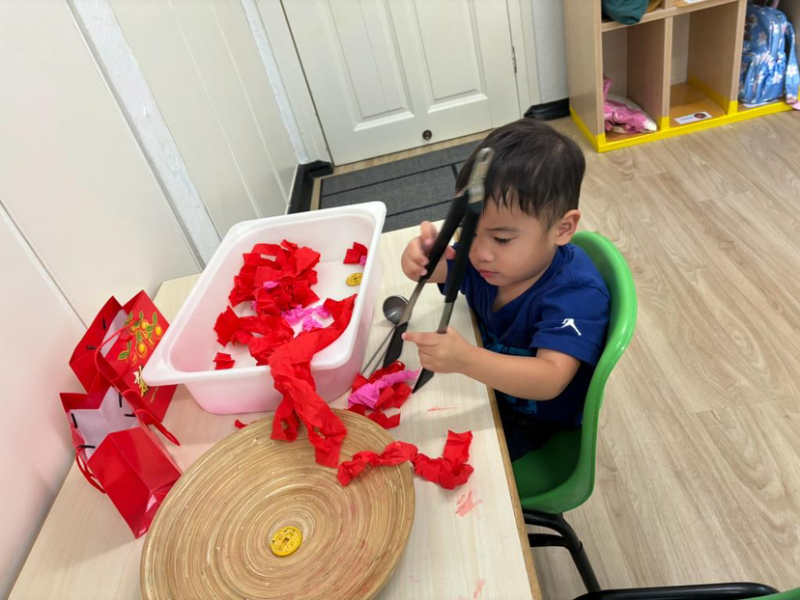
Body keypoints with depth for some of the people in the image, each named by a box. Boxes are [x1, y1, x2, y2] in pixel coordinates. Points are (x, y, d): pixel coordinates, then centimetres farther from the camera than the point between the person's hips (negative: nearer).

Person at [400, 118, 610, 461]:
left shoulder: (576, 293, -33)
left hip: (533, 424, -6)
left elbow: (550, 379, -42)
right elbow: (431, 269, -4)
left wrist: (466, 360, -59)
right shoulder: (485, 259, -14)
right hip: (486, 389, 6)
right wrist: (421, 256, -31)